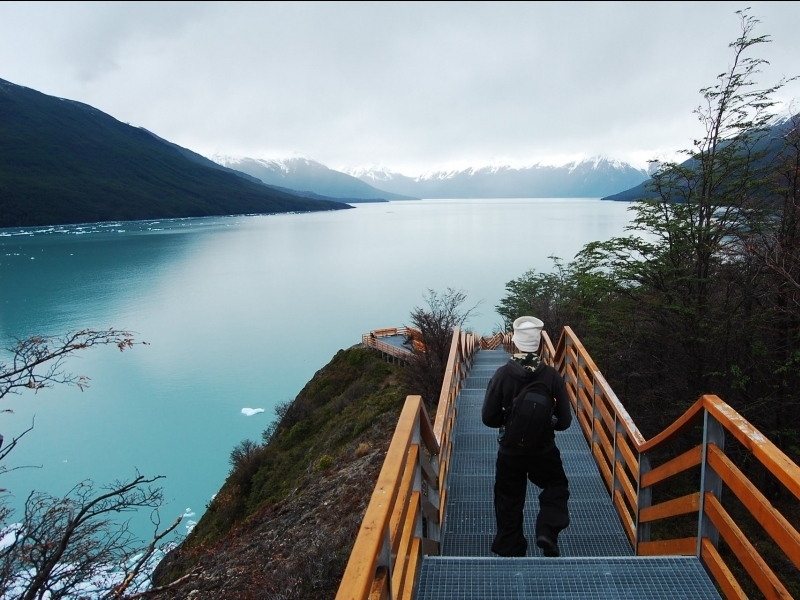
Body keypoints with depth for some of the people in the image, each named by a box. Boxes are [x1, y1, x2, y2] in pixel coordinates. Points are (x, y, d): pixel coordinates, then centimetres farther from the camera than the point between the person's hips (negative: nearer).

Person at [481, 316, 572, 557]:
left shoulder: (502, 374, -15)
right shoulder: (552, 376, -14)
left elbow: (488, 417, -12)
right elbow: (564, 420, -8)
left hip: (510, 452, 0)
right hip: (544, 451, 0)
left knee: (509, 503, 18)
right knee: (556, 487, 26)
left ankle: (510, 551, 27)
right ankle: (547, 532, 8)